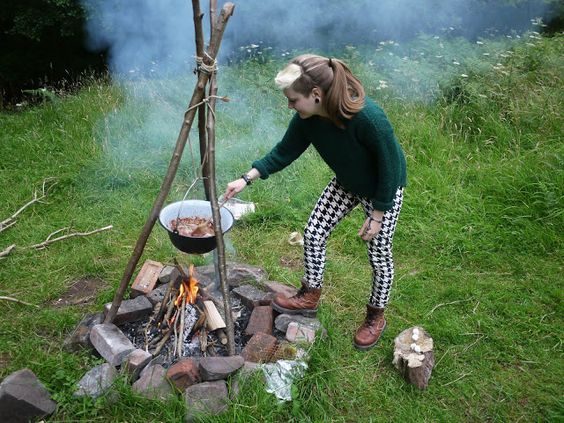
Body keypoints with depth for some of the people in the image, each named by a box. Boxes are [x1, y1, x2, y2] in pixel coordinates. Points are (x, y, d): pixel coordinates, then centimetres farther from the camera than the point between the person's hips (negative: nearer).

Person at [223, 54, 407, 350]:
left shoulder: (367, 117, -38)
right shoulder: (307, 118, -20)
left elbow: (390, 167, -26)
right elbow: (284, 152, -5)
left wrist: (377, 215, -19)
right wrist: (246, 179, -9)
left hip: (384, 190, -6)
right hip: (346, 183, 6)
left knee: (379, 254, 4)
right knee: (314, 232, 4)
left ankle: (375, 317, 29)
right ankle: (310, 297, 26)